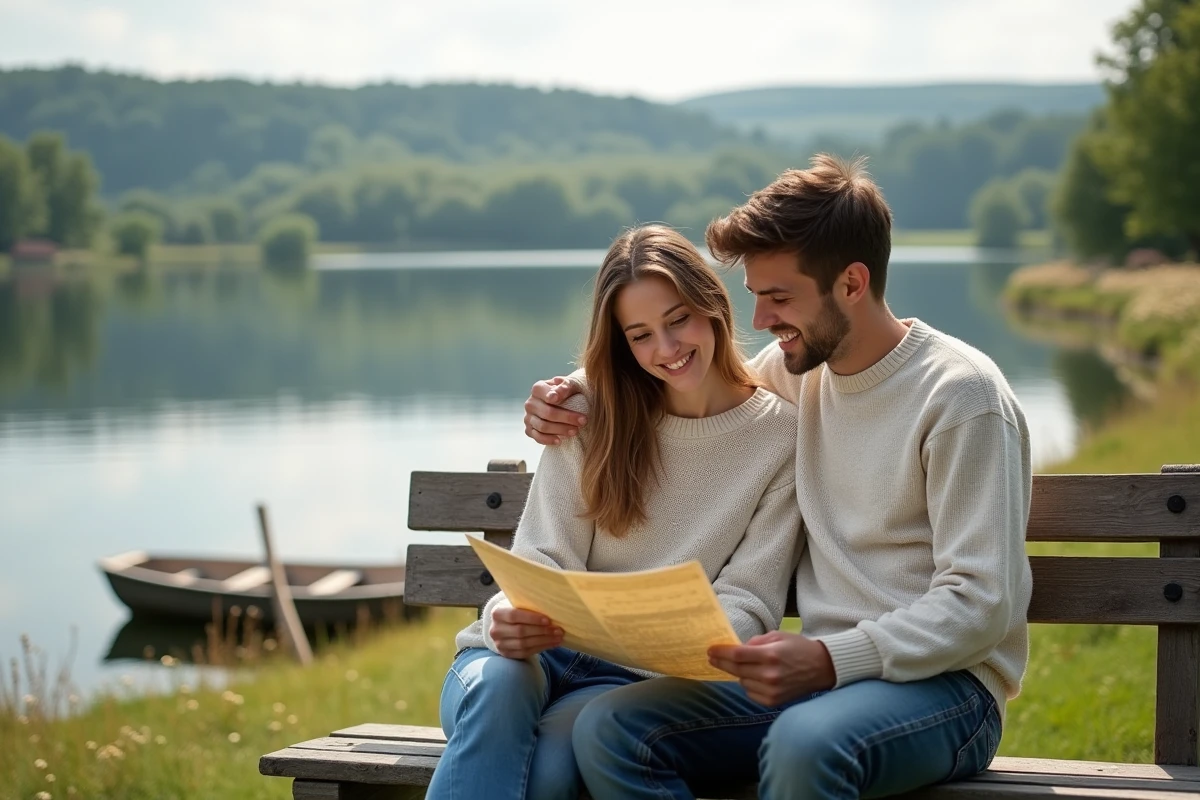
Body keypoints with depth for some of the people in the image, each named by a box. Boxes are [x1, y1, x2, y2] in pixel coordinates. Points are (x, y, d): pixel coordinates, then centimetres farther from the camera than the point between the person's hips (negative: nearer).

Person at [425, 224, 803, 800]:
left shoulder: (780, 435, 2)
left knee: (552, 752, -36)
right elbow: (544, 560, 1)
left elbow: (746, 603, -1)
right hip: (531, 652, 2)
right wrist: (510, 620, -24)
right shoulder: (593, 417, 8)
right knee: (493, 689, -35)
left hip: (646, 676, -2)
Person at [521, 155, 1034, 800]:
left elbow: (981, 605, -16)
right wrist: (572, 401, 11)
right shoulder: (794, 371, 11)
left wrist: (831, 660, -28)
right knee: (608, 729, -18)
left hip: (943, 681, -6)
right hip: (821, 674, 7)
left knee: (805, 742, -41)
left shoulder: (960, 395, -10)